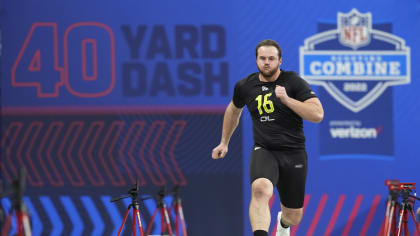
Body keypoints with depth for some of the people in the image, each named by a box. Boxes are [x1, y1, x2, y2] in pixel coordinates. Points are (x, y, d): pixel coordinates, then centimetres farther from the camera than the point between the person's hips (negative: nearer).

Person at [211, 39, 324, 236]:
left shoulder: (293, 82, -6)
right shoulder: (245, 86, 4)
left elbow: (318, 114, -14)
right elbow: (233, 110, 27)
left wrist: (286, 99, -22)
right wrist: (224, 142, 33)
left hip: (293, 153, 0)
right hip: (263, 151, 1)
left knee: (294, 217, 12)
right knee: (260, 188, -35)